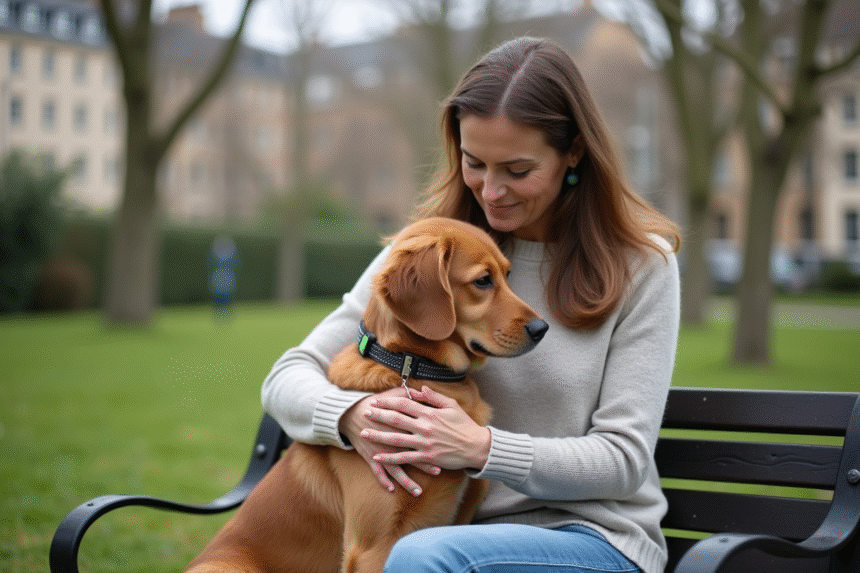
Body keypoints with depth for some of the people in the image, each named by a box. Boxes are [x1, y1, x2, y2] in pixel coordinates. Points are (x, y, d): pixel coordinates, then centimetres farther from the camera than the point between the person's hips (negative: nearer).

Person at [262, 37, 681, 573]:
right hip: (464, 529, 2)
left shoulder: (641, 263, -5)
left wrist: (483, 448, -22)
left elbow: (624, 460, -7)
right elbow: (287, 378, 0)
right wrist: (353, 414, -23)